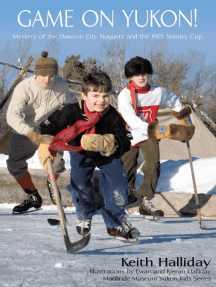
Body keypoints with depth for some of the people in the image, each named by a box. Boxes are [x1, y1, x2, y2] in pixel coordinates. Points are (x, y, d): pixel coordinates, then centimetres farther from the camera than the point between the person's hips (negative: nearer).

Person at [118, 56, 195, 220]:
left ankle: (146, 202, -17)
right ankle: (128, 194, 39)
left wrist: (185, 121, 18)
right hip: (130, 137, -1)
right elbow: (132, 121, -27)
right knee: (127, 170, 9)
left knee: (153, 166, -20)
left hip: (150, 138, 1)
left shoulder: (158, 92, -5)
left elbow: (175, 103, 17)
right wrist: (155, 130, -36)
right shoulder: (125, 96, -16)